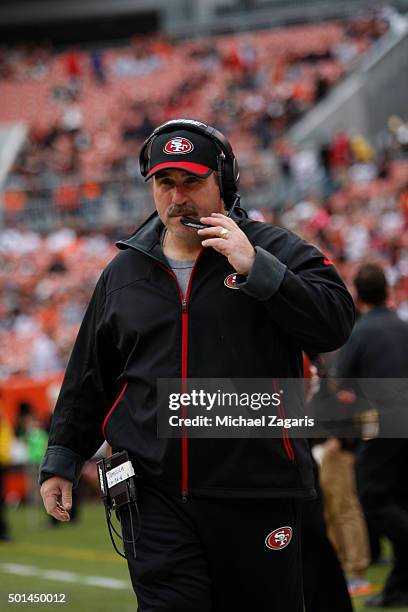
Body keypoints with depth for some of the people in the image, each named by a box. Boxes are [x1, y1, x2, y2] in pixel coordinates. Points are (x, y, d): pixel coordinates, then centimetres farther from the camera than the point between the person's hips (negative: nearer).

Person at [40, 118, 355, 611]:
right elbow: (88, 378, 20)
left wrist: (255, 269, -17)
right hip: (154, 495, 2)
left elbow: (335, 324, -13)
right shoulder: (123, 273, 14)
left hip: (256, 496, -2)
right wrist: (61, 460, 17)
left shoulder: (274, 252, 2)